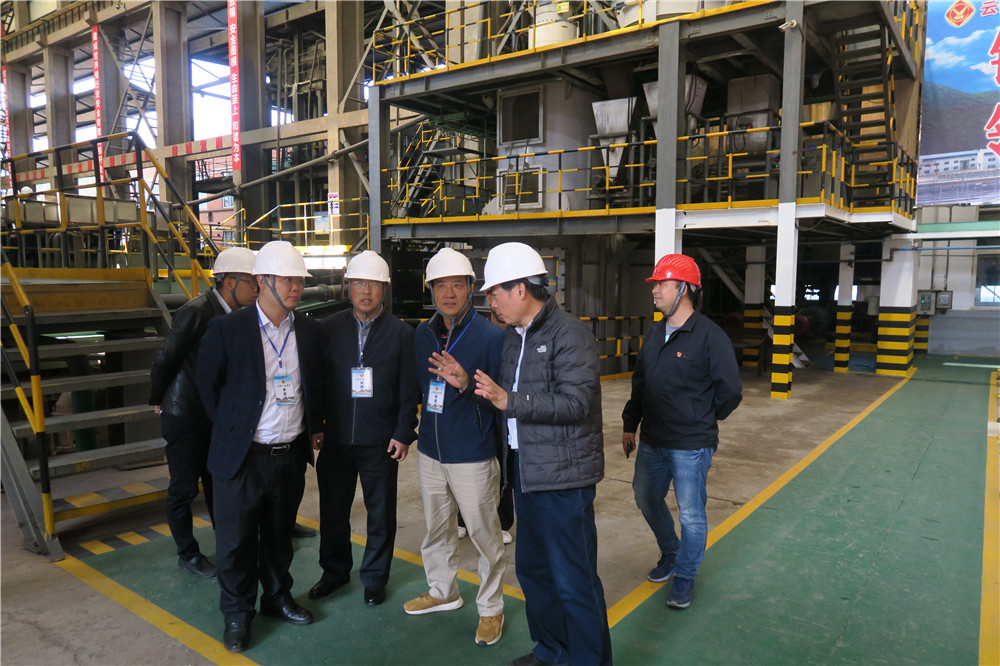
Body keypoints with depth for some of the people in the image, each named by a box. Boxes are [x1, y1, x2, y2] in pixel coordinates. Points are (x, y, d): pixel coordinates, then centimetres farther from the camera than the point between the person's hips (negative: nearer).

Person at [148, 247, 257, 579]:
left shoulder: (238, 316, 1)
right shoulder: (195, 312, -20)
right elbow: (165, 360, -13)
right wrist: (158, 401, -2)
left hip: (216, 415, 7)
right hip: (185, 416, -7)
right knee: (184, 488, 7)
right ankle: (187, 553, 25)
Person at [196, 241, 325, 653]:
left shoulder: (308, 331, 1)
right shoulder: (227, 329, -12)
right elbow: (208, 385, 1)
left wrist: (314, 428, 13)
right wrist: (230, 428, 6)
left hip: (291, 455, 4)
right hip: (242, 458, -3)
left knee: (279, 534, 20)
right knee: (235, 541, 9)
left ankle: (277, 597, 40)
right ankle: (237, 615, 30)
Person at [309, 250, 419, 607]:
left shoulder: (401, 332, -3)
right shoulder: (329, 327, 2)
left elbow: (409, 390, -3)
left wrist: (403, 433, -8)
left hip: (380, 442, -2)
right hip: (336, 438, 2)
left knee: (381, 513, 10)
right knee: (333, 509, 14)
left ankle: (375, 576, 30)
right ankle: (335, 570, 36)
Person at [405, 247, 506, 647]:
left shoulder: (491, 336, -14)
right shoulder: (424, 333, 4)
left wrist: (467, 384, -30)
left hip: (473, 457, -6)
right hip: (430, 453, 6)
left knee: (484, 535, 7)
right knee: (437, 529, 22)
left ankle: (491, 608, 27)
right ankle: (442, 591, 43)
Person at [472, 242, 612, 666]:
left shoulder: (569, 334, -15)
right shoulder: (512, 336, 12)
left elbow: (575, 403, -22)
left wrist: (508, 400, -24)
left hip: (562, 474, -9)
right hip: (525, 470, 9)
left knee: (574, 579, 1)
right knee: (532, 568, 20)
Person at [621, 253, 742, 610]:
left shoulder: (710, 336, -16)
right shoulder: (654, 334, 7)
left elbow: (730, 391, -11)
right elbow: (639, 383, 15)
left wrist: (701, 422, 1)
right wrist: (630, 425, 15)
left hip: (691, 447, -7)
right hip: (651, 441, 7)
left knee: (691, 514, 5)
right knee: (646, 499, 20)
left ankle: (685, 576, 27)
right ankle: (670, 553, 45)